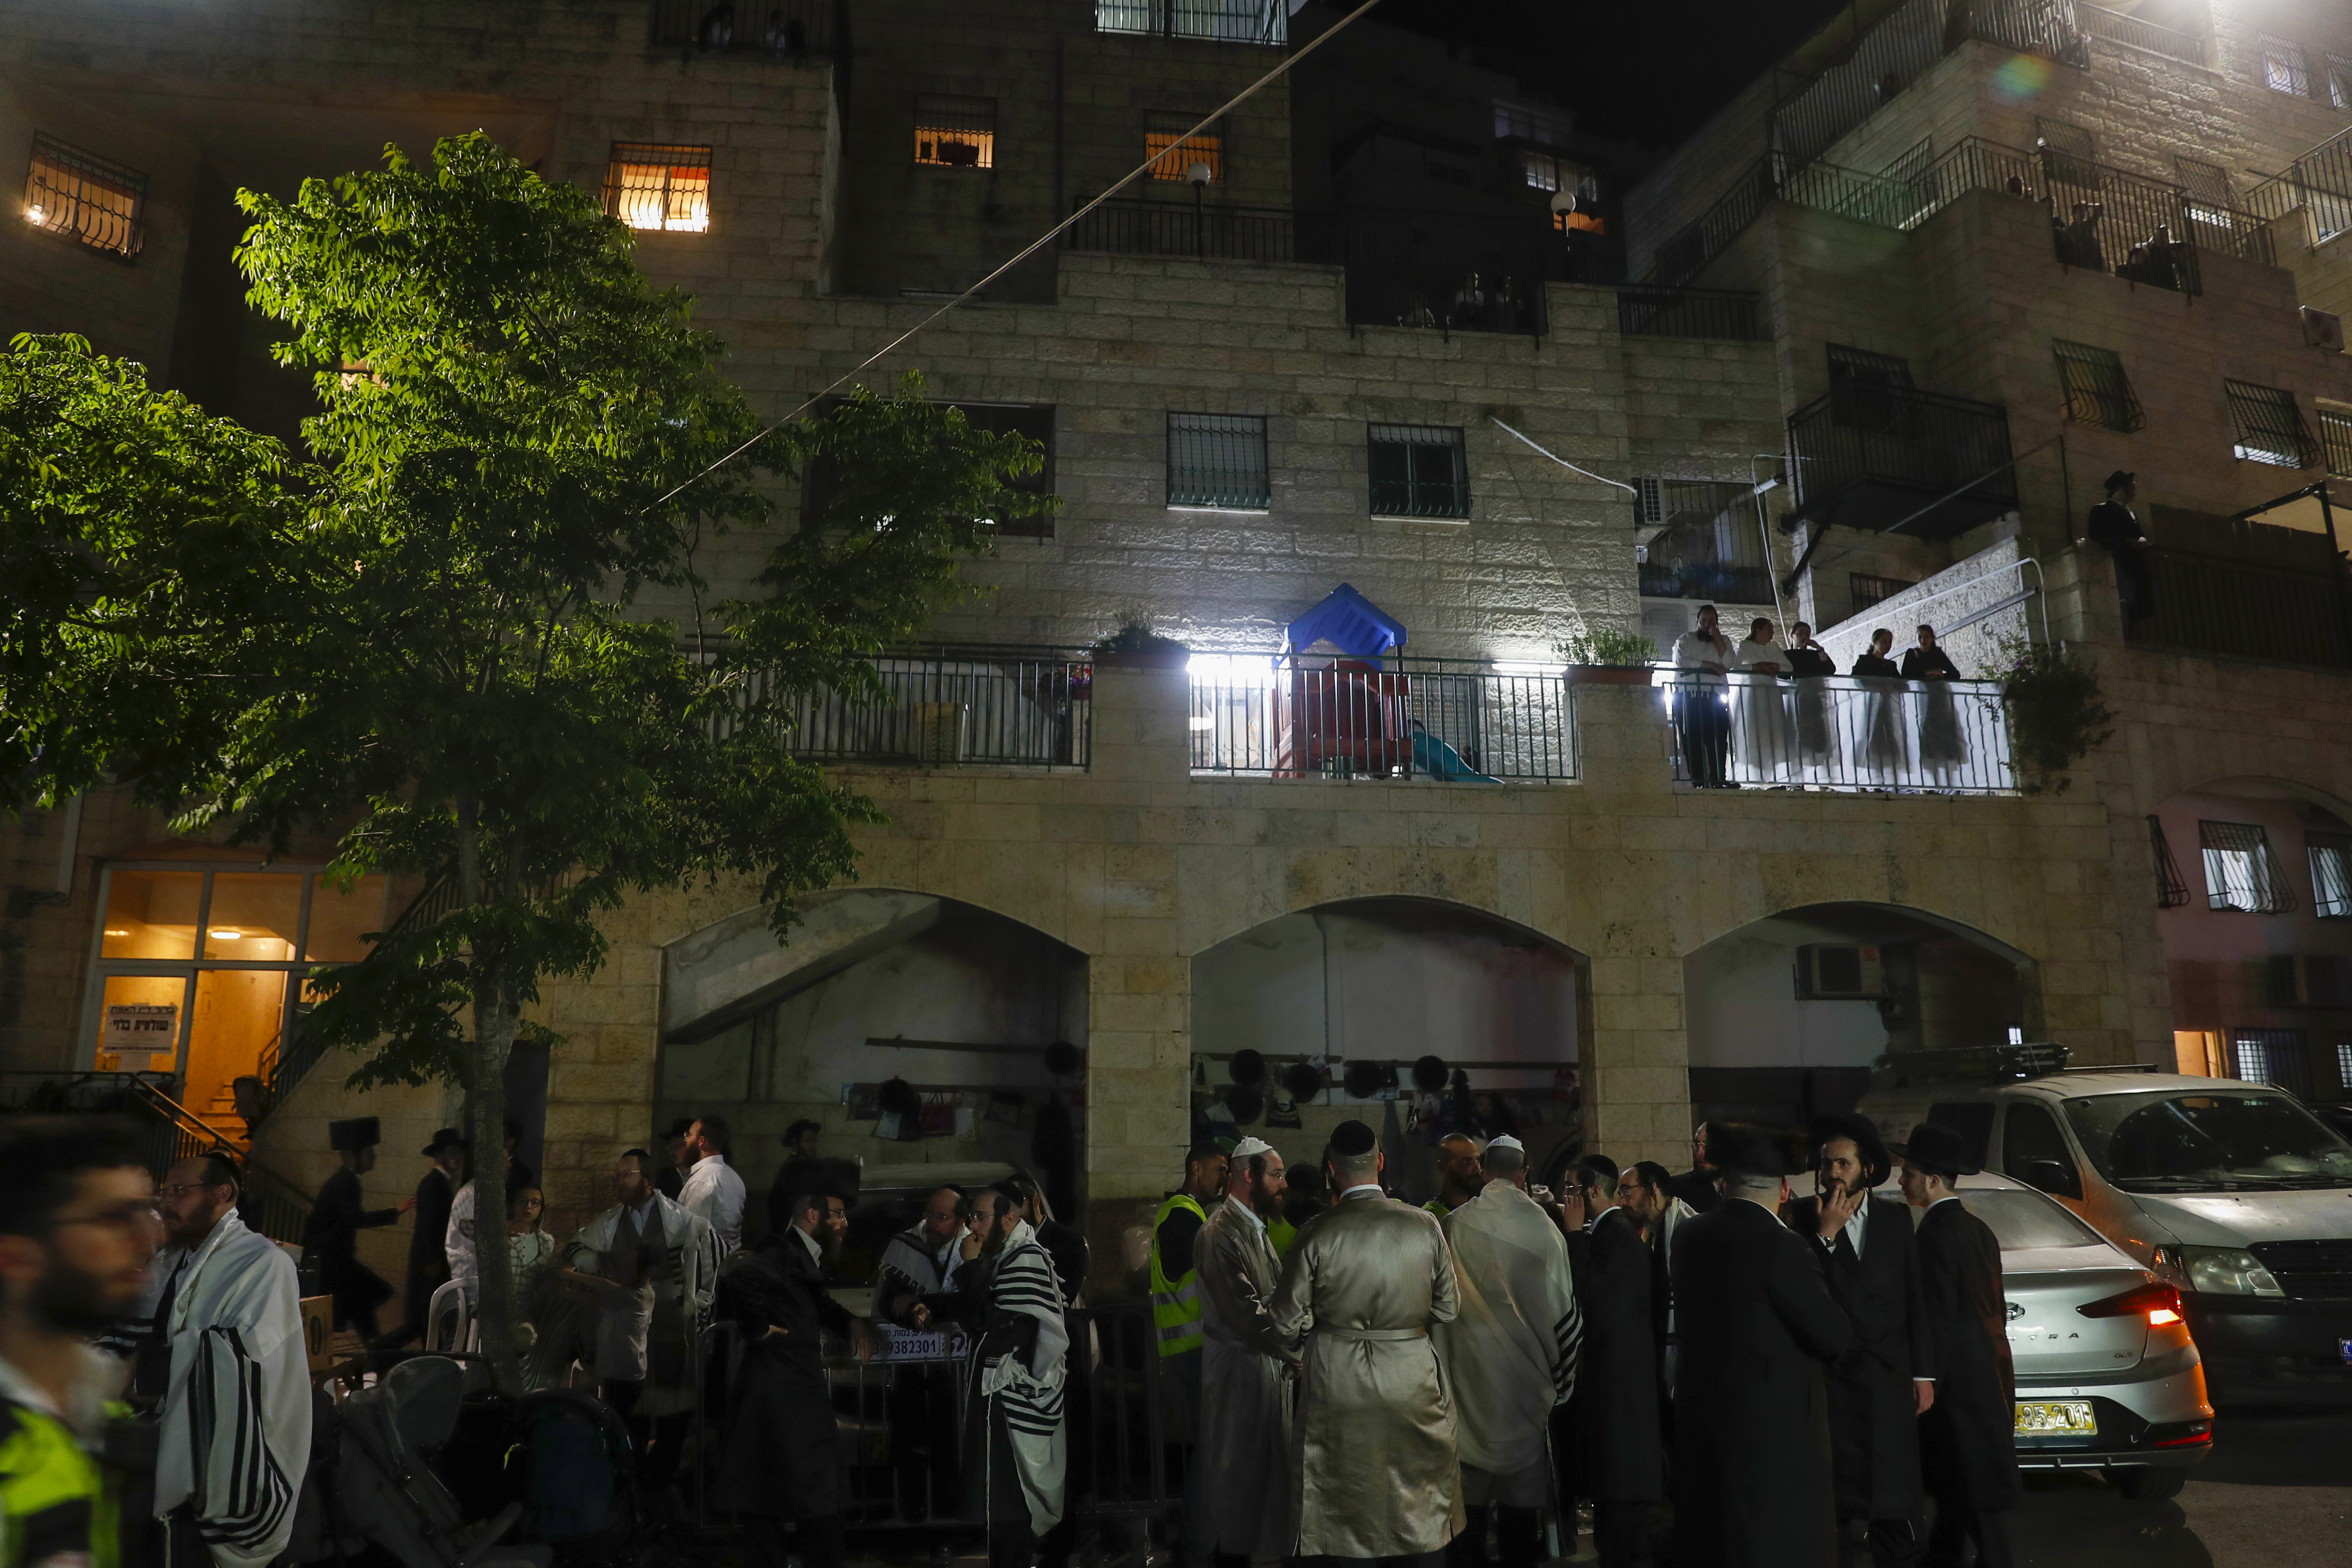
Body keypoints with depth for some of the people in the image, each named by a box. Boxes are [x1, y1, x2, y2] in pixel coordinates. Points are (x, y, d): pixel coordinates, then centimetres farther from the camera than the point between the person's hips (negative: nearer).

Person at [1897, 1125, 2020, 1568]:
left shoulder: (1936, 1235, -20)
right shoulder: (1978, 1229, 9)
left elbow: (1938, 1318, -20)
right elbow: (1995, 1307, 15)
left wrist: (1928, 1383, -14)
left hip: (1961, 1377, -9)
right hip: (1989, 1366, 10)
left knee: (1975, 1483, 1)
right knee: (1953, 1477, 19)